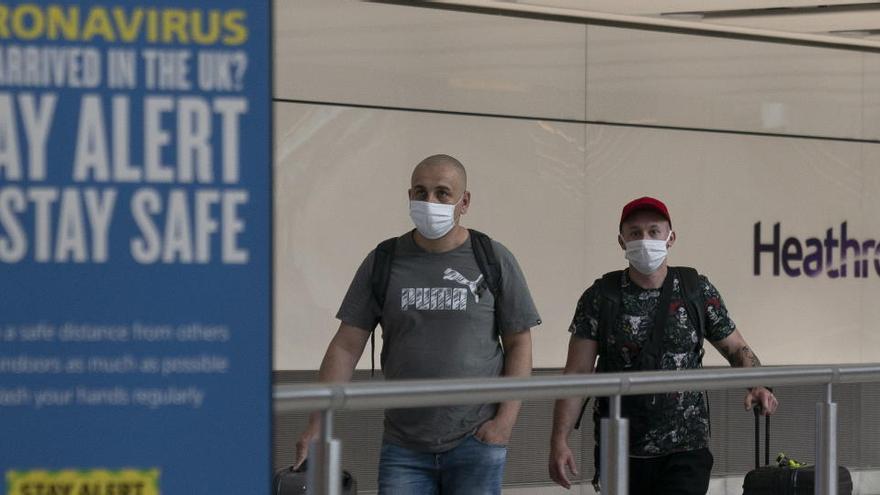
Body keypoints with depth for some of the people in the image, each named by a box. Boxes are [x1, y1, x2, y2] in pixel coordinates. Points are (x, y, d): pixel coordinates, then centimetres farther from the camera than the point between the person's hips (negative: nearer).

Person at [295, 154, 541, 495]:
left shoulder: (494, 261, 2)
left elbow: (518, 343, 5)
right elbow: (347, 346, 3)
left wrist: (506, 419, -7)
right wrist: (317, 425, -6)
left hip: (476, 442, -1)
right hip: (404, 449, 1)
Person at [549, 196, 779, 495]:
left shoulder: (698, 292, 2)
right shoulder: (599, 298, 0)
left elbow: (737, 350, 11)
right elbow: (577, 373, -2)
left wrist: (757, 387, -11)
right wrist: (559, 441, -11)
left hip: (685, 451, -1)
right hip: (620, 455, 1)